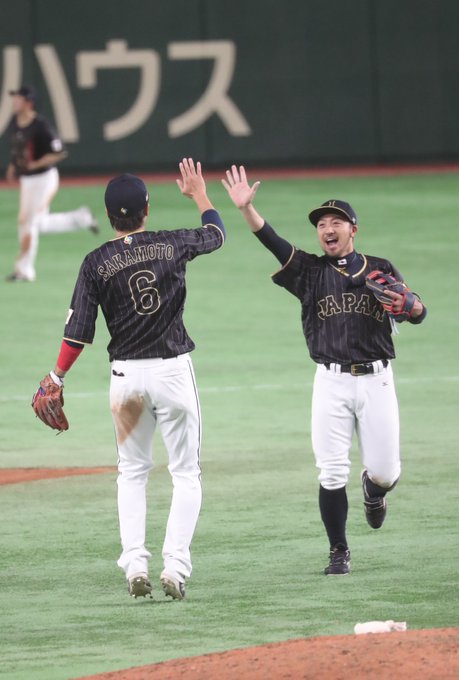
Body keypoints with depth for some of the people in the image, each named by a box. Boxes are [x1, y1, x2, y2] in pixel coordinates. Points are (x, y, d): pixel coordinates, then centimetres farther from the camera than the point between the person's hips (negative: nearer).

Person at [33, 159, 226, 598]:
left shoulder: (97, 263, -5)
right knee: (186, 474, 6)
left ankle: (135, 564, 4)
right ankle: (175, 565, -7)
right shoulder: (172, 245, -3)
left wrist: (57, 378, 4)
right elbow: (216, 234, 18)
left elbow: (79, 330, -6)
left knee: (132, 472, 17)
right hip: (173, 370, -1)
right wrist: (199, 195, 36)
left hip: (126, 376, 1)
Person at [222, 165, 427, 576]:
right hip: (331, 383, -1)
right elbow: (272, 241, -10)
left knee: (384, 472, 2)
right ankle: (339, 553, 7)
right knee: (332, 474, -5)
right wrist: (246, 208, -26)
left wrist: (406, 303, -16)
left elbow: (418, 314, 9)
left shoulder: (381, 270, 10)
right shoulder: (310, 271, 5)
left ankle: (374, 490, 40)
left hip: (376, 380, 1)